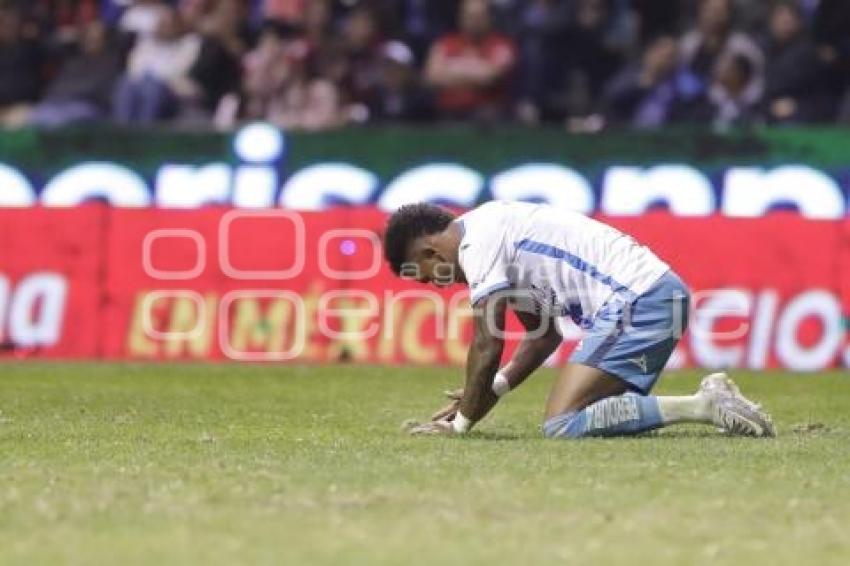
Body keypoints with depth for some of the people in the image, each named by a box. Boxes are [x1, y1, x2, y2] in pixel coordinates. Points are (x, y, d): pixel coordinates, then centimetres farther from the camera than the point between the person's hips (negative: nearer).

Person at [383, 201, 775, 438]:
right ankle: (711, 401, 10)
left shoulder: (477, 241, -6)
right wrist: (489, 391, 23)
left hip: (636, 301, -10)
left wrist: (461, 423, 2)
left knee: (561, 425, -16)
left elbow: (488, 345, -8)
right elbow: (545, 335, 30)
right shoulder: (500, 234, 24)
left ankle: (701, 407, -18)